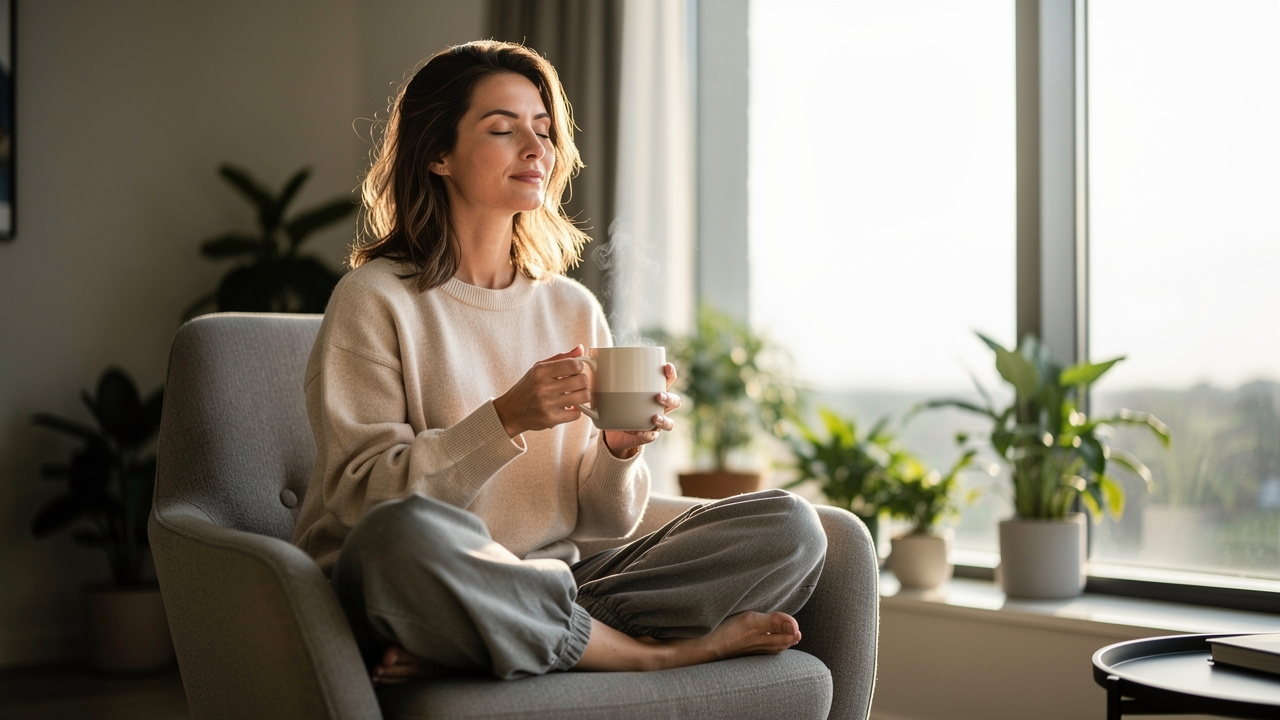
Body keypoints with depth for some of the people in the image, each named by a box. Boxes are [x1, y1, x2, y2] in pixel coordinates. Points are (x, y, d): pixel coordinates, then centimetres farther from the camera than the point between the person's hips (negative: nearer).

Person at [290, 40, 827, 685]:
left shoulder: (574, 309, 12)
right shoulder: (375, 300, -2)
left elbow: (601, 520, 12)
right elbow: (362, 493, -11)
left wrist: (621, 447, -10)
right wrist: (507, 420, -21)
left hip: (543, 590, 6)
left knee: (789, 526, -10)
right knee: (406, 533, -42)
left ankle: (452, 652, -22)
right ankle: (662, 650, -17)